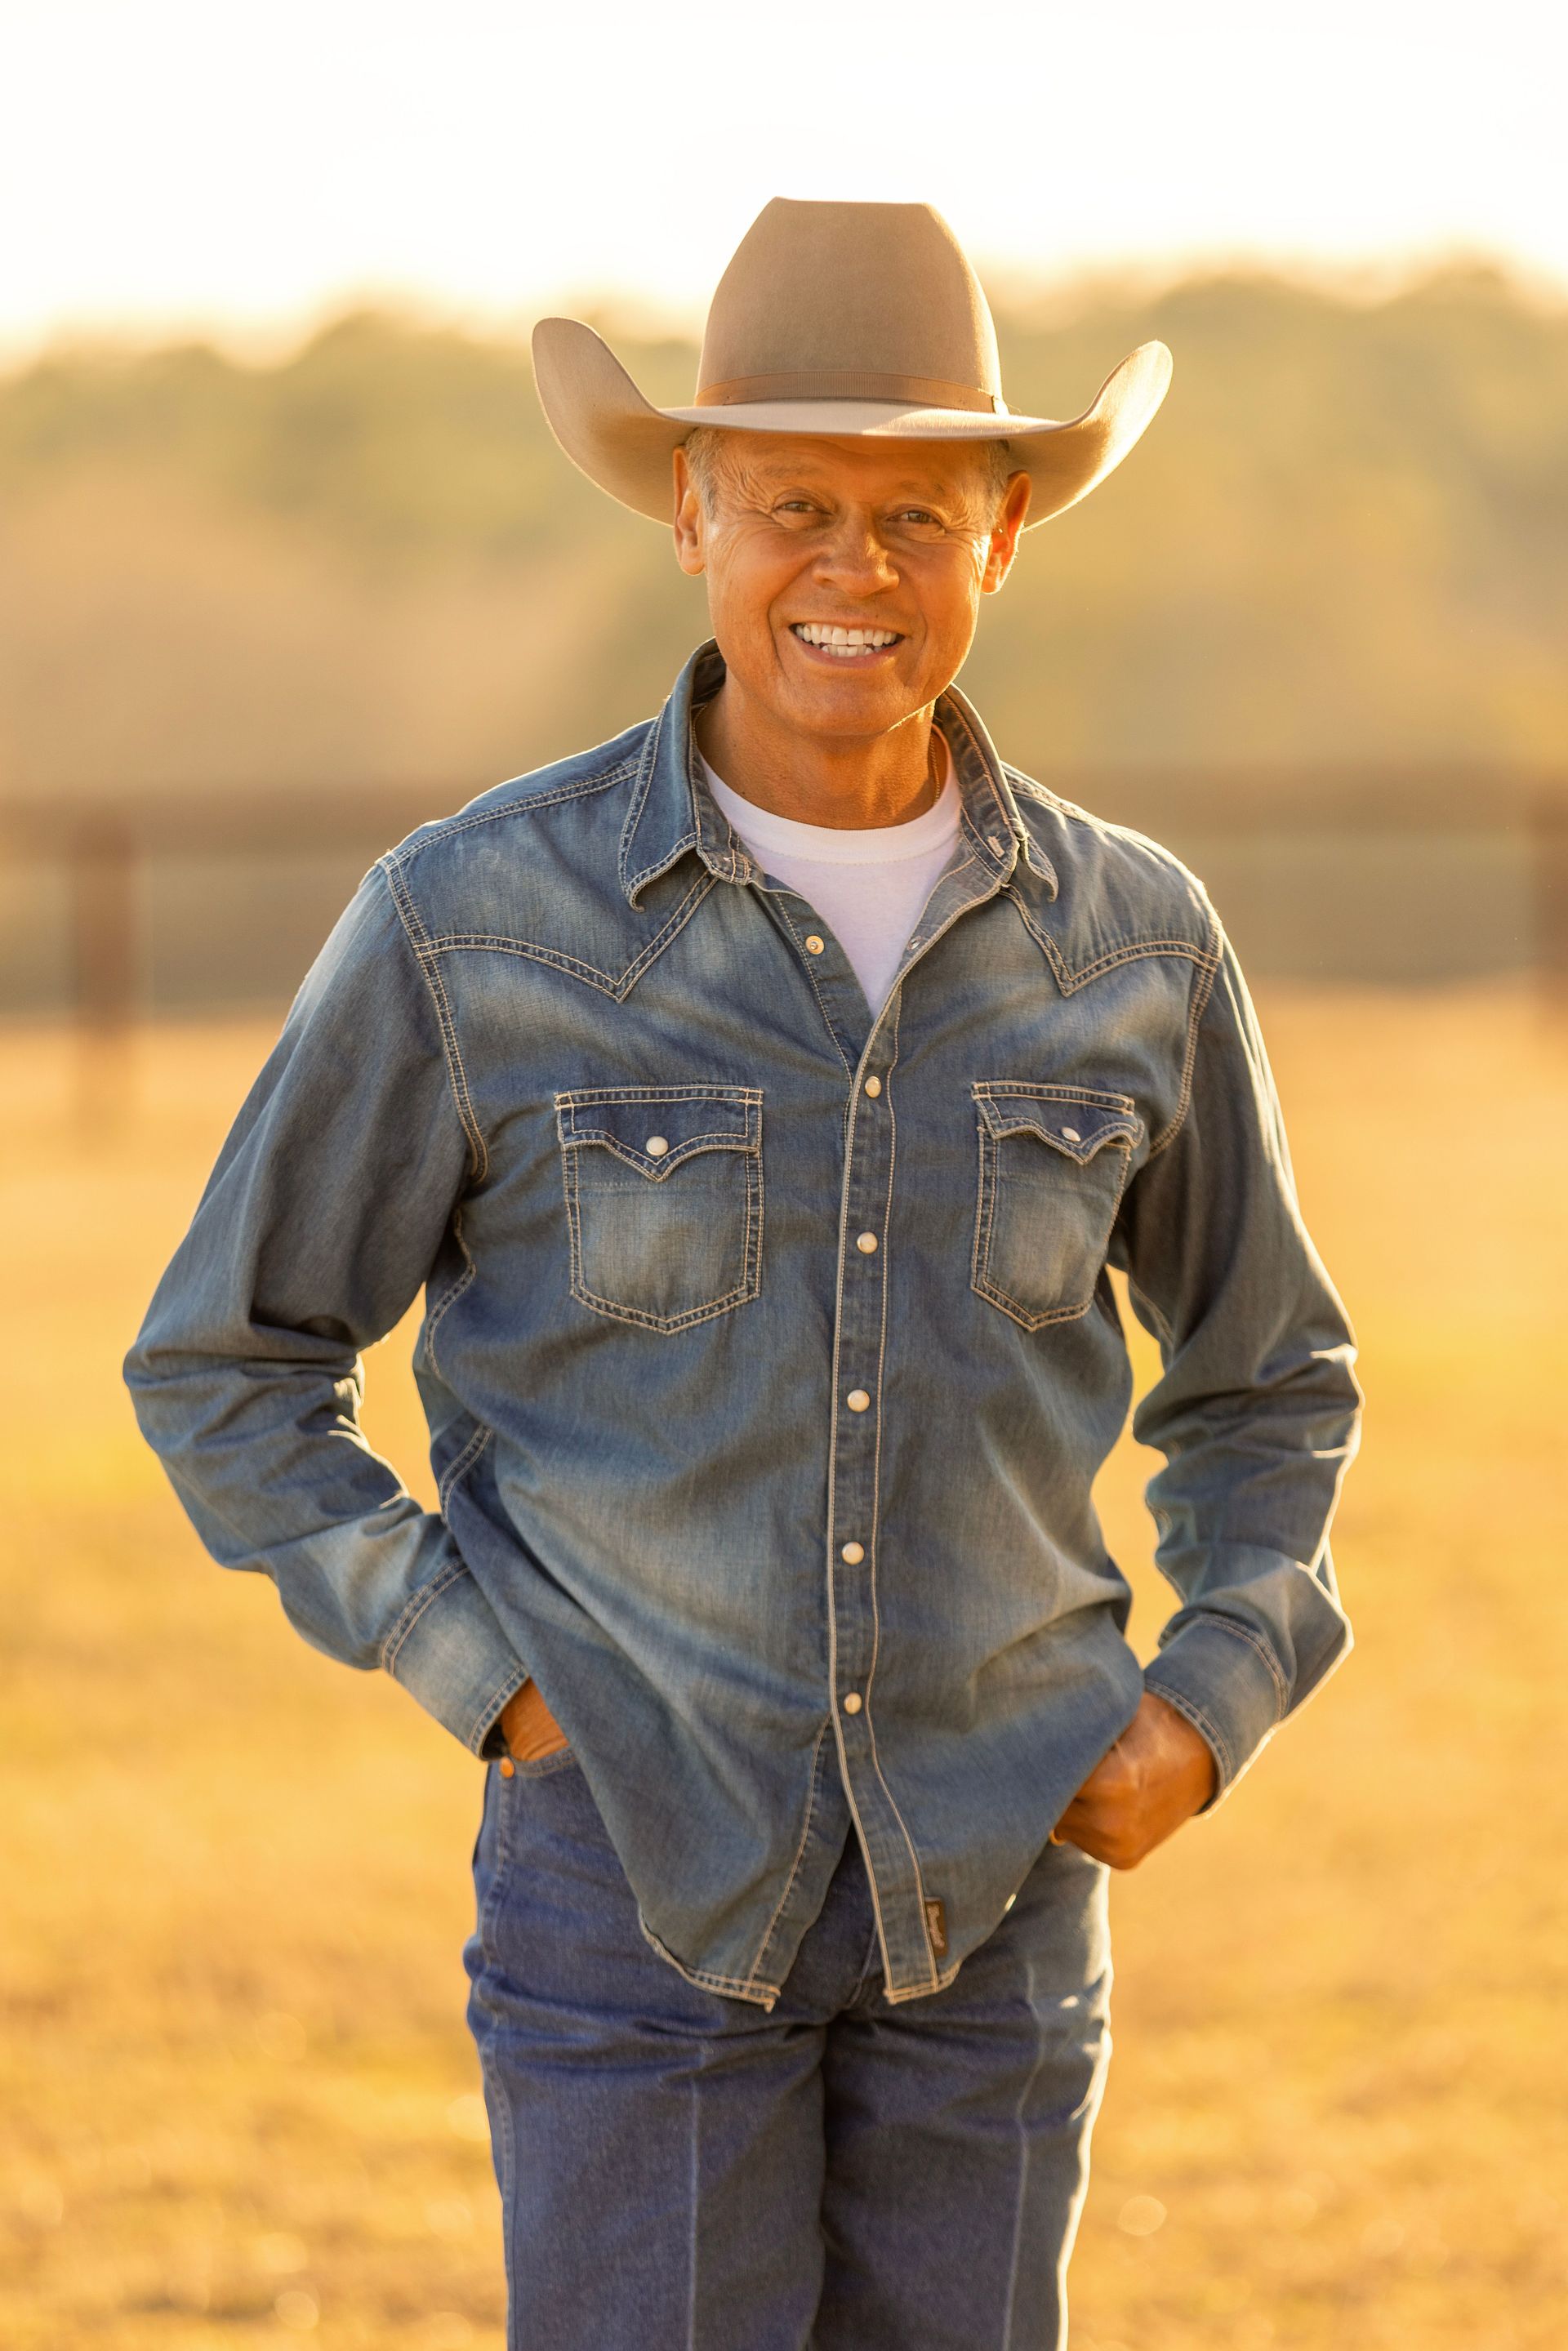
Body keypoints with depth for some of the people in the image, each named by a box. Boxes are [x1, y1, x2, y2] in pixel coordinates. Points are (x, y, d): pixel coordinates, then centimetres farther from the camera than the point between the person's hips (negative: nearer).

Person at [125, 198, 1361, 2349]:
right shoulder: (474, 921, -8)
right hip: (632, 1855, -3)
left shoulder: (1134, 945, 1)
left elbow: (1266, 1384, 16)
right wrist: (483, 1672, -9)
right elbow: (229, 1370, 1)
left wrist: (1214, 1700, -1)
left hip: (996, 1878, 3)